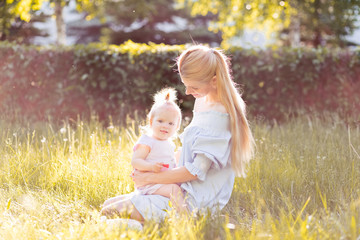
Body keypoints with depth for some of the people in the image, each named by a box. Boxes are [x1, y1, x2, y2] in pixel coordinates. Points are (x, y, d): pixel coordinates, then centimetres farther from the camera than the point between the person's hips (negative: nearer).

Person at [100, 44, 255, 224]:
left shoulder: (219, 115, -23)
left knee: (124, 210, -20)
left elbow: (197, 170, -22)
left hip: (198, 200, -10)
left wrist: (150, 178, -15)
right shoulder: (202, 101, 8)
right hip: (186, 189, 10)